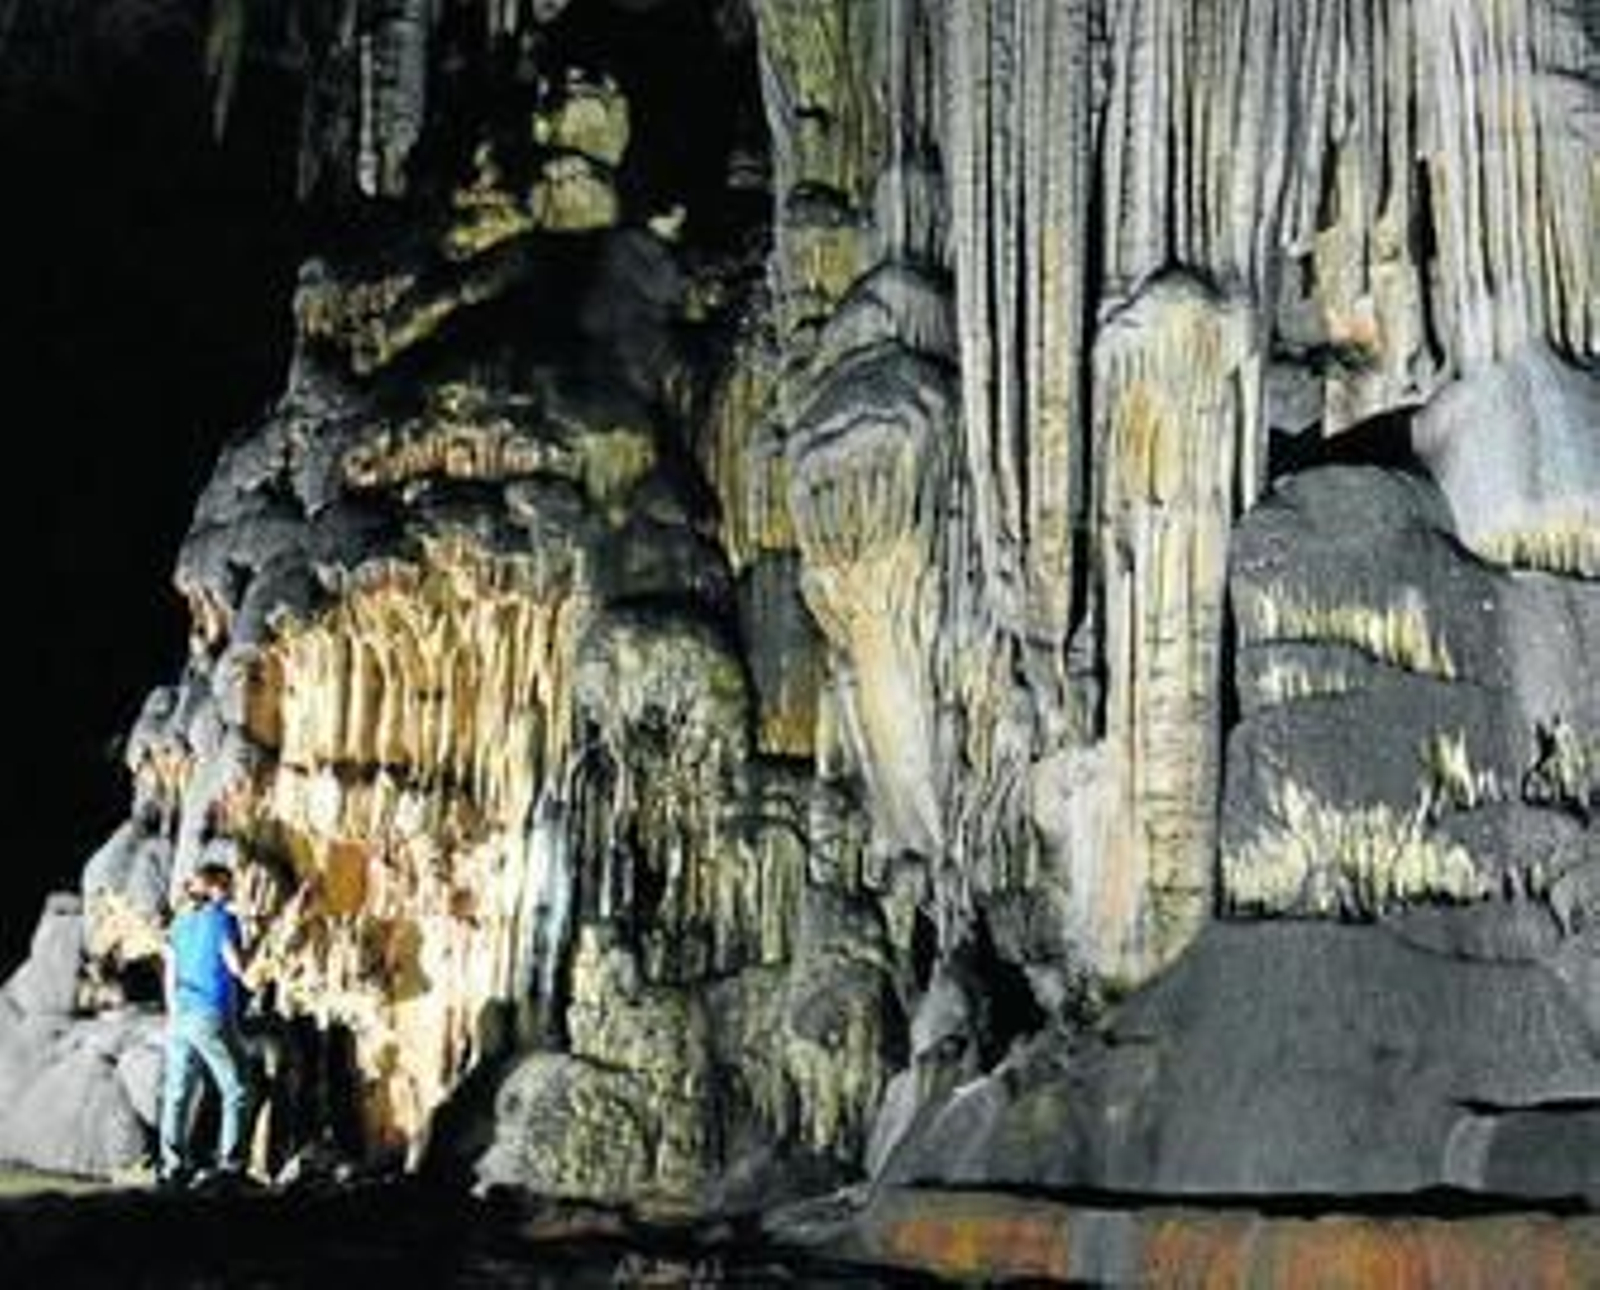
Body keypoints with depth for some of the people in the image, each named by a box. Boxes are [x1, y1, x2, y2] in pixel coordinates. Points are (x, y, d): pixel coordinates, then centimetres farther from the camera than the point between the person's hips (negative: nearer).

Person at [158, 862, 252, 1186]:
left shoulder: (180, 922, 12)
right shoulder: (223, 919, -7)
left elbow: (169, 974, 15)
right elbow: (237, 967, -12)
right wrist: (244, 949, 6)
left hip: (181, 1016, 6)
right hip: (213, 1016, -6)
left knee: (177, 1093, 7)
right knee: (235, 1090, 3)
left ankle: (173, 1163, 7)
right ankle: (229, 1160, -1)